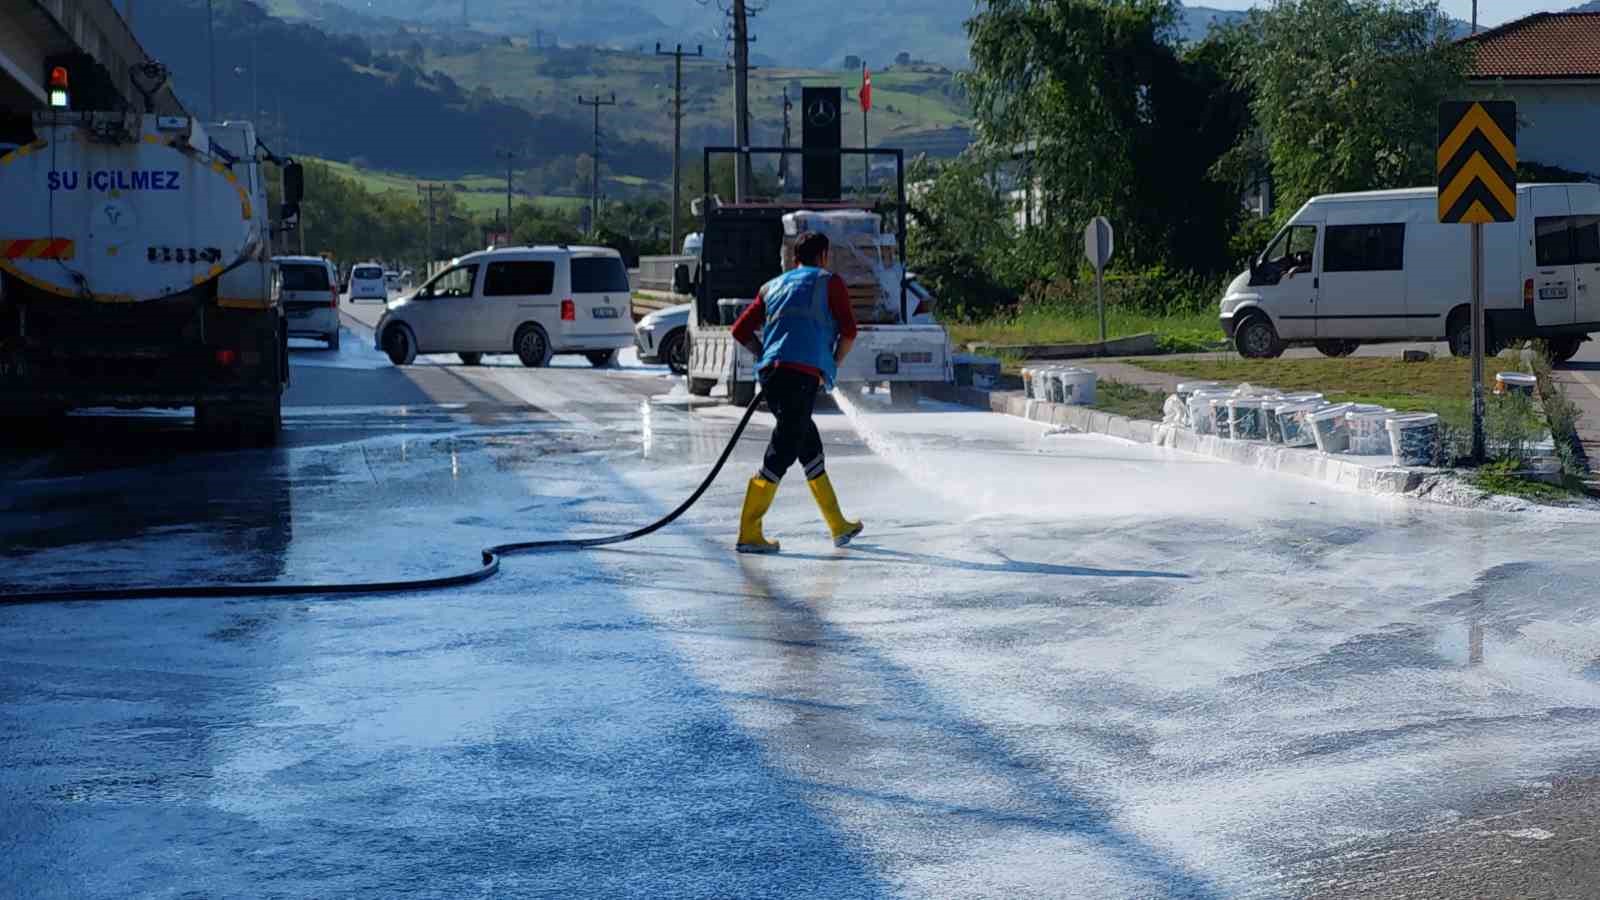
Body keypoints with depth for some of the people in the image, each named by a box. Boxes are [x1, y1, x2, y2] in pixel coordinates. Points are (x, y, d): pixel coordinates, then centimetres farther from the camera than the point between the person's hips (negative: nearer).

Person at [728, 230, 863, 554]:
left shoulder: (772, 287, 25)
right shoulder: (829, 282, 11)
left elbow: (741, 330, 20)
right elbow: (848, 330, 2)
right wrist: (833, 365, 15)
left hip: (770, 372, 7)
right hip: (803, 373, -7)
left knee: (809, 443, 18)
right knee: (783, 451, -9)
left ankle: (838, 526, 26)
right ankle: (748, 533, -15)